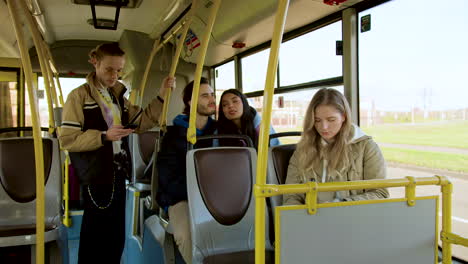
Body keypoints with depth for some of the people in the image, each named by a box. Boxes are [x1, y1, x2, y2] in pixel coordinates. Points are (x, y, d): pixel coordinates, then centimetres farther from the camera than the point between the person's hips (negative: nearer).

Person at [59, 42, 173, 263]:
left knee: (116, 235, 14)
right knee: (96, 235, 2)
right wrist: (104, 136, -22)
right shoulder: (79, 96, -7)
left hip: (117, 172, 7)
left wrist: (161, 97, 4)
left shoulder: (118, 96, 15)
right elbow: (67, 139, -13)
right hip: (96, 175, -7)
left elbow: (142, 122, 12)